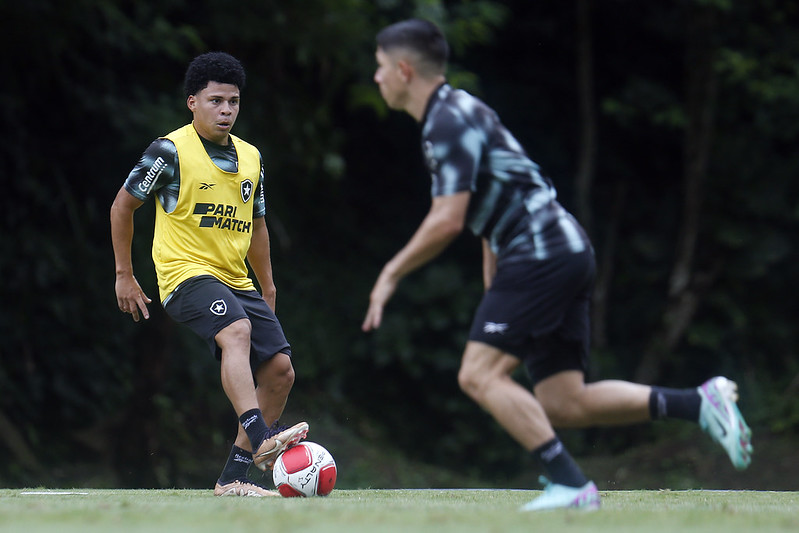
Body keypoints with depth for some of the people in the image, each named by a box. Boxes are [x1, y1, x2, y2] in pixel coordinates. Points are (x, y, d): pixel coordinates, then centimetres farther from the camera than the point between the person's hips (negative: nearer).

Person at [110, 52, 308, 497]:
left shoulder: (251, 158, 13)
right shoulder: (171, 151, -6)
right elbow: (123, 205, 1)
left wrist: (268, 289, 23)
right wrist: (125, 275, 1)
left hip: (237, 281, 7)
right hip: (186, 273, -7)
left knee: (280, 370, -4)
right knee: (236, 331, -35)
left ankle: (235, 476, 4)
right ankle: (260, 438, -50)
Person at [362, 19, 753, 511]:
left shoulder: (448, 122, -11)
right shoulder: (457, 112, 21)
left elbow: (448, 221, -18)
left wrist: (391, 275, -7)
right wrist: (494, 289, 26)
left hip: (541, 254, -10)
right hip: (567, 252, 10)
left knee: (480, 375, -11)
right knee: (563, 405, 3)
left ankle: (571, 484, -16)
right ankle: (699, 404, -1)